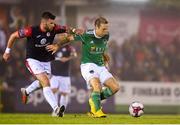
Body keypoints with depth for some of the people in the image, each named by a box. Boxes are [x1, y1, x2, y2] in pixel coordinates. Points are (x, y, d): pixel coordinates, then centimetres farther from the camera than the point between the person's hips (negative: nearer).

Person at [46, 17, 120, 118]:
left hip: (101, 66, 6)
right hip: (88, 65, -6)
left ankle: (94, 100, 12)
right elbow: (71, 37, -1)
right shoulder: (86, 35, -17)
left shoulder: (106, 36, -2)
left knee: (115, 87, -6)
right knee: (97, 85, -31)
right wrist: (58, 45, 6)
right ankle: (97, 111, -18)